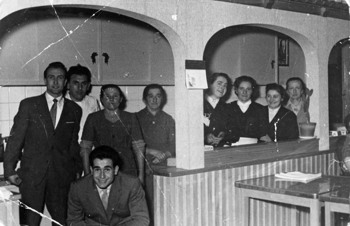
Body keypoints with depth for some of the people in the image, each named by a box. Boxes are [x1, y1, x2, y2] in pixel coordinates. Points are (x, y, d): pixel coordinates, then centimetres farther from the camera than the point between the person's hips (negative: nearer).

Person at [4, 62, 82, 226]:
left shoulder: (74, 110, 10)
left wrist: (77, 169, 12)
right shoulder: (28, 105, 3)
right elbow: (15, 138, 2)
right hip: (32, 174, -2)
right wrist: (9, 169, -3)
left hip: (62, 175, 2)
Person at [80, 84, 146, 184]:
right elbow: (85, 148, 7)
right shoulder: (93, 118, 8)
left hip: (127, 172, 0)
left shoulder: (130, 118, 8)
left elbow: (139, 147, 6)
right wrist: (87, 174, -1)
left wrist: (141, 175, -1)